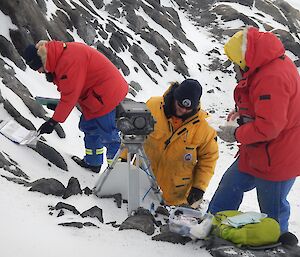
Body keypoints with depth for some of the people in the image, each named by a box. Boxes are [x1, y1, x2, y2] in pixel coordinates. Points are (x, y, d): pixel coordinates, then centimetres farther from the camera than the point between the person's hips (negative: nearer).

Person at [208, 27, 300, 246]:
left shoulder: (272, 78, -30)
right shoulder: (274, 63, 2)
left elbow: (268, 126, -31)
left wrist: (236, 134, -17)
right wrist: (244, 111, 3)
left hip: (275, 160, -10)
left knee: (272, 211, 9)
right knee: (230, 187, 19)